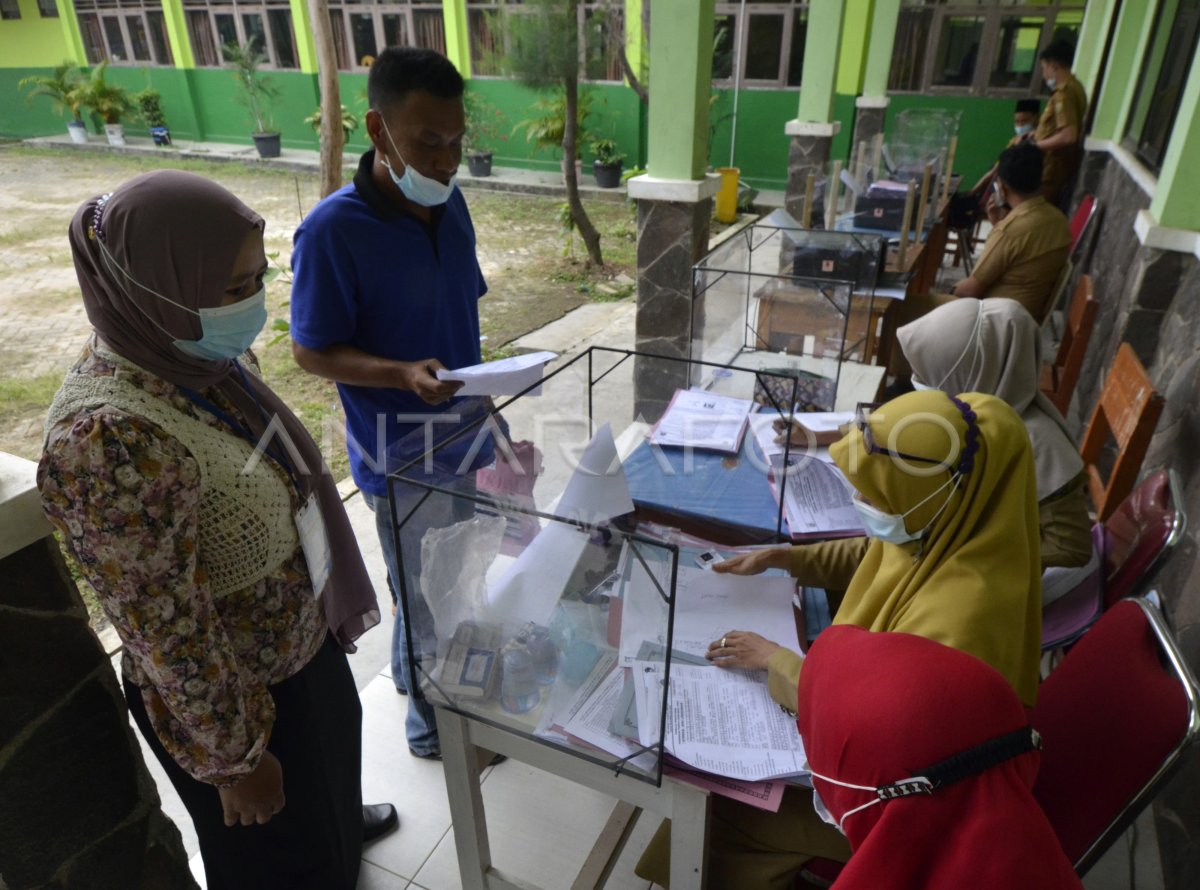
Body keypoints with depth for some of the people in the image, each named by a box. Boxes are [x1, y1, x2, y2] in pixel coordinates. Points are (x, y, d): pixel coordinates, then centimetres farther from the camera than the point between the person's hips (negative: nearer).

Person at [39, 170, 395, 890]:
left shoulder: (204, 353, -10)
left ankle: (342, 822, 68)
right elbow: (168, 635, -27)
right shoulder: (113, 438, -36)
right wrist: (234, 759, -15)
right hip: (232, 690, -8)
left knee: (334, 748, 37)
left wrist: (325, 599, 16)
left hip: (304, 632, 8)